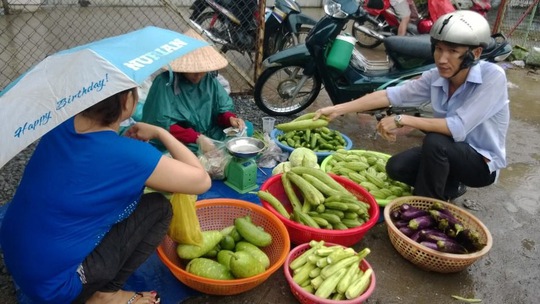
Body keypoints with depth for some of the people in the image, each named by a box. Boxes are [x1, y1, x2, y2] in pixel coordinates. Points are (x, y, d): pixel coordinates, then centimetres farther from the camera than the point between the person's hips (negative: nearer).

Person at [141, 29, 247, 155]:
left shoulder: (210, 80, 2)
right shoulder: (165, 83, -13)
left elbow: (223, 109, 9)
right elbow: (163, 125, -17)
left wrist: (230, 118, -16)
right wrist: (197, 138, -28)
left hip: (213, 139, 6)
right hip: (182, 145, -6)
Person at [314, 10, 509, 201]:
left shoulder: (493, 77, -26)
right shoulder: (436, 77, -10)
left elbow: (458, 128, -34)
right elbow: (391, 95, -13)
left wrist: (402, 120, -33)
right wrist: (338, 109, -19)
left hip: (483, 162, -5)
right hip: (449, 153, 6)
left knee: (435, 141, -33)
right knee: (396, 168, -13)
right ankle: (449, 187, 12)